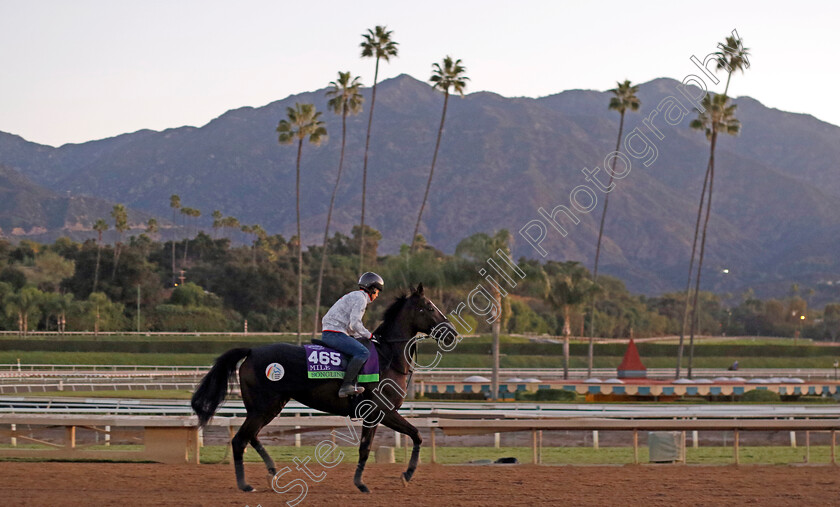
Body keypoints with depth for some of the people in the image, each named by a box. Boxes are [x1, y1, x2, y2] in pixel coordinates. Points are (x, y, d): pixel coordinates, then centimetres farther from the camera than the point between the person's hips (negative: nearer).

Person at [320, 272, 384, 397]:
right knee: (363, 352, -22)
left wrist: (365, 336, 20)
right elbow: (354, 324, -17)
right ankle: (346, 386, -31)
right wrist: (369, 335, -5)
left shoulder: (353, 296, 26)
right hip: (334, 334, -11)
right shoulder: (361, 298, -7)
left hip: (327, 334, 11)